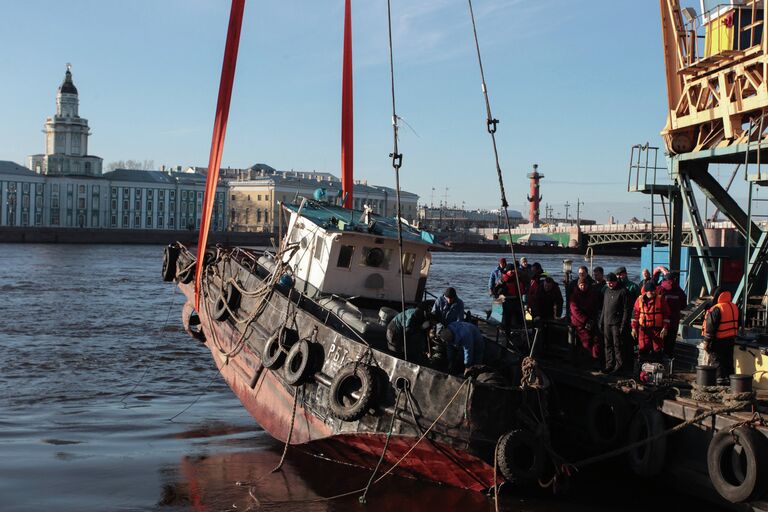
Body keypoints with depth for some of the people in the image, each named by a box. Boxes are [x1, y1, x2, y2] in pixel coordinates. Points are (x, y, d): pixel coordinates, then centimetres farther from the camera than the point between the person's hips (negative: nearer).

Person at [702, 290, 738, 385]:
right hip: (730, 339, 8)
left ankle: (721, 378, -2)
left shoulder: (716, 309, -20)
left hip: (718, 341, -8)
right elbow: (737, 324, 17)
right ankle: (730, 376, 22)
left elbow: (711, 327, -20)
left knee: (717, 360, -1)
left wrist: (706, 341, -14)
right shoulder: (734, 307, 6)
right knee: (728, 360, 16)